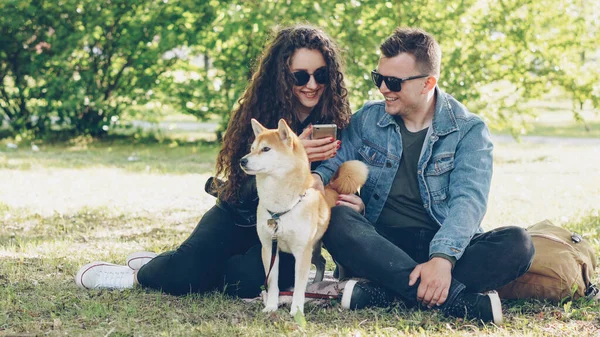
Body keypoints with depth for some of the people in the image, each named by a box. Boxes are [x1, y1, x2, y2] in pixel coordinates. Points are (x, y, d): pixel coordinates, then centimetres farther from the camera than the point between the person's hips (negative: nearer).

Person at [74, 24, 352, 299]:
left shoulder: (334, 119, -8)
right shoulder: (258, 111, -11)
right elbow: (246, 187, -17)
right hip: (241, 214, -1)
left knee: (251, 280, -29)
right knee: (188, 267, -28)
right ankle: (146, 268, 8)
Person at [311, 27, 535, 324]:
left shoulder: (469, 131, -1)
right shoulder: (367, 119, 10)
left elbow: (467, 201, -14)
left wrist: (442, 258, -32)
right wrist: (315, 178, -20)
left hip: (444, 246, -1)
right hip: (381, 246, 2)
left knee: (517, 243, -28)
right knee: (336, 218, -31)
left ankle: (384, 290, -35)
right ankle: (459, 300, -40)